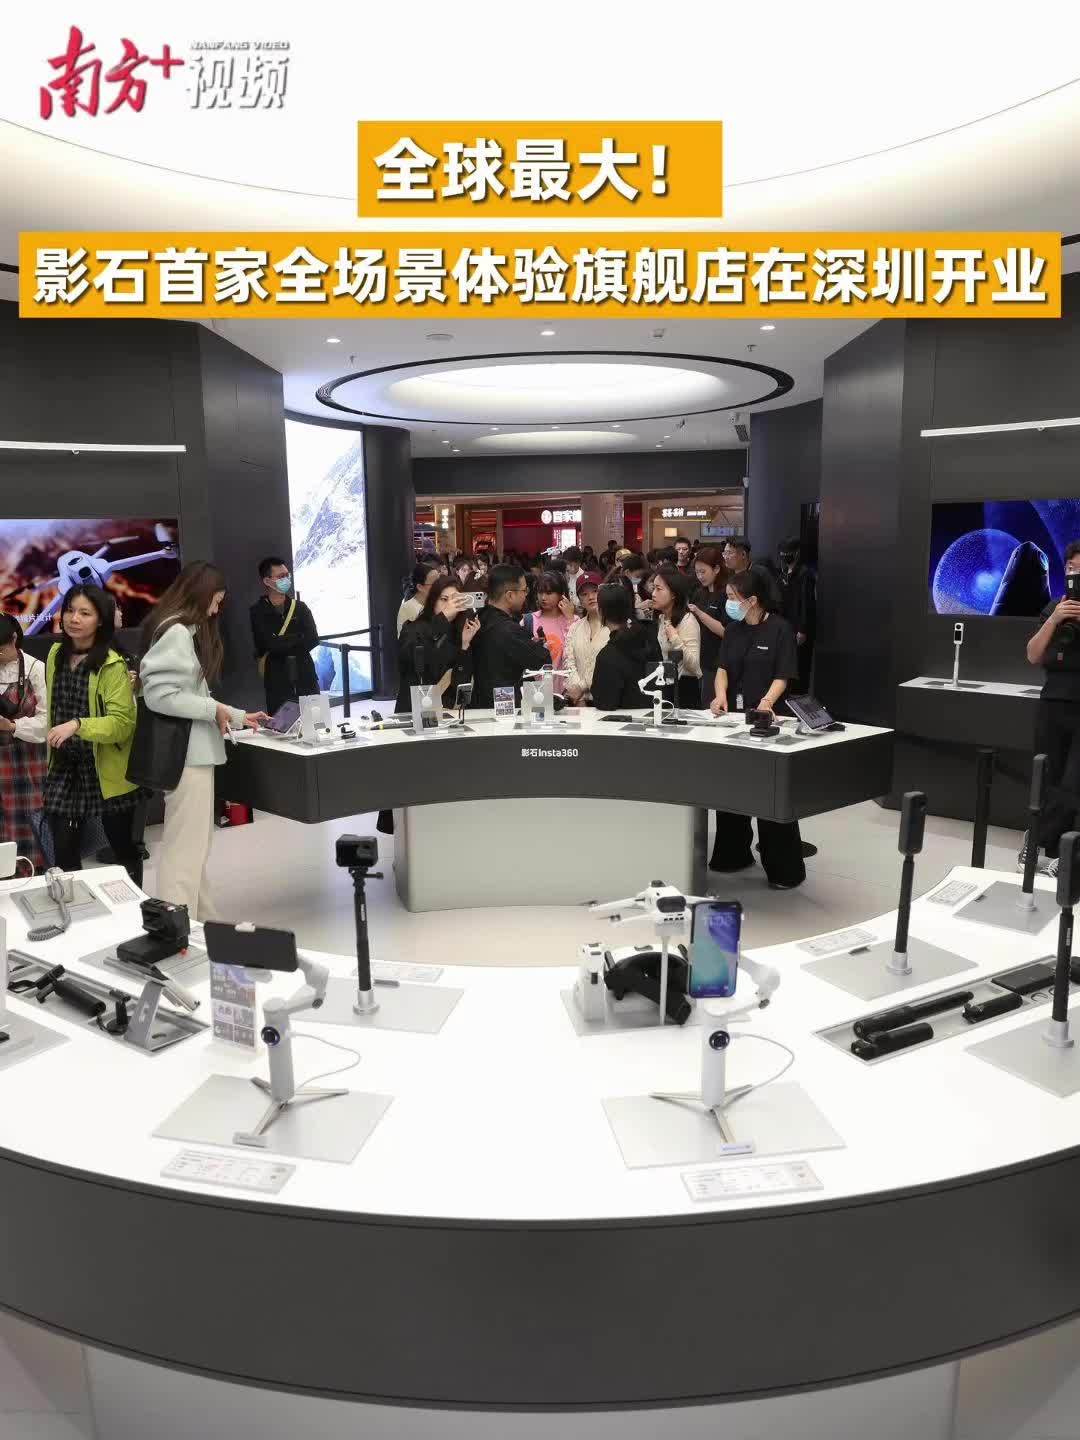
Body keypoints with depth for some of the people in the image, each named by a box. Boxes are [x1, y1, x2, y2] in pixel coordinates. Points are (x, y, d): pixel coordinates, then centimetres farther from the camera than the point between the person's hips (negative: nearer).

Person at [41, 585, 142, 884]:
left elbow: (123, 722, -22)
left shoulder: (113, 665, -15)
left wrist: (78, 725, -33)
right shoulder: (56, 654, 5)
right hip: (65, 767, 5)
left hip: (106, 770, -5)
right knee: (64, 857, 5)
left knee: (123, 848, 12)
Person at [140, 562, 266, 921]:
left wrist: (237, 716, 20)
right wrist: (214, 709, -16)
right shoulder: (175, 632, -14)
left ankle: (204, 921, 26)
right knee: (185, 848, -7)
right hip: (186, 753, -11)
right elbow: (159, 695, -22)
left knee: (197, 845, 16)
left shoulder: (189, 631, 17)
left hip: (193, 750, 11)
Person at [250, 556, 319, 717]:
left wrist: (280, 644, -8)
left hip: (306, 681, 3)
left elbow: (313, 639, -4)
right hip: (278, 684, -3)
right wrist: (298, 639, -4)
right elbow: (270, 643, -13)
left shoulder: (300, 607, 10)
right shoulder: (258, 611, 1)